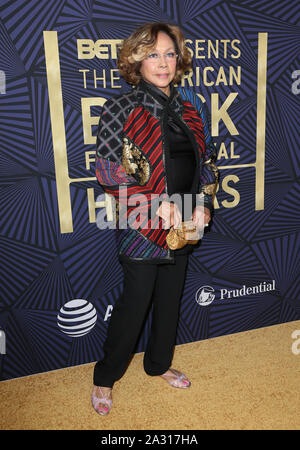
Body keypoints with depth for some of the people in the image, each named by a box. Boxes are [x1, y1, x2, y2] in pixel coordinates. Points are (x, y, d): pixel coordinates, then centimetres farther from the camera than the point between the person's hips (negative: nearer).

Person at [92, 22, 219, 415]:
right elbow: (107, 171, -14)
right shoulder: (122, 109, -9)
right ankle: (105, 377, 29)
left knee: (171, 298, 17)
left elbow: (207, 159, 13)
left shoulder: (191, 106, 7)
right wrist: (158, 203, -19)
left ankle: (159, 364, 42)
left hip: (185, 223, 6)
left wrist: (204, 203, -2)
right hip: (142, 225, -5)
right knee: (136, 301, 4)